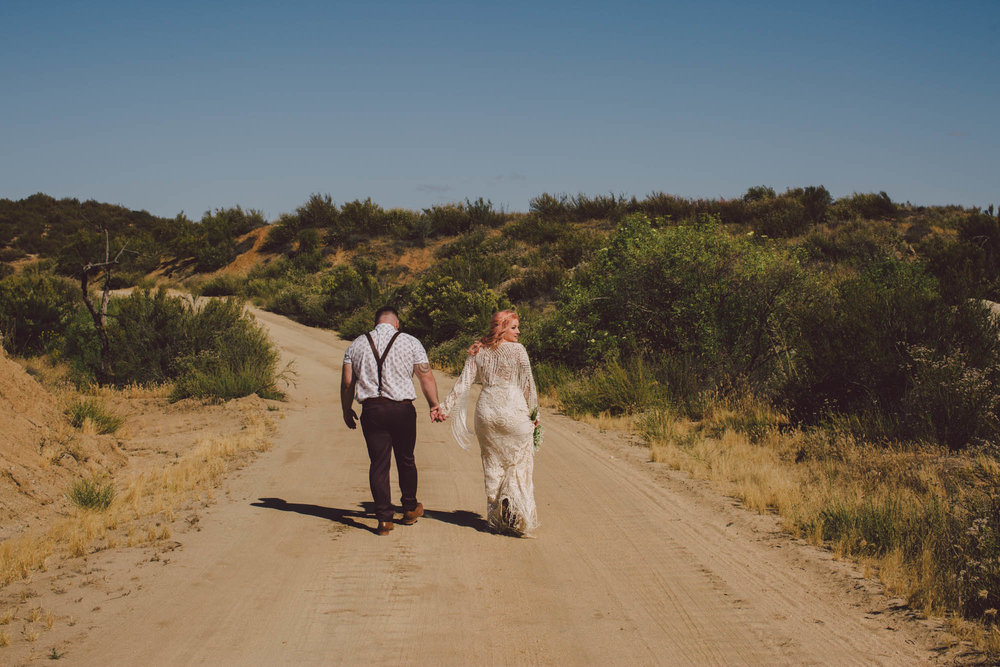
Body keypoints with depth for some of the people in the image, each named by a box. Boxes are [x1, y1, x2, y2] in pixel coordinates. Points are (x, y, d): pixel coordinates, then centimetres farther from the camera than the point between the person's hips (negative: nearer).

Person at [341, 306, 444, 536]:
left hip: (371, 410, 1)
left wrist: (347, 410, 15)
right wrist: (434, 405, 5)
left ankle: (384, 518, 1)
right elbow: (426, 377, -2)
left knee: (378, 463, 3)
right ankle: (410, 509, 29)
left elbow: (347, 382, 5)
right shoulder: (410, 343, 2)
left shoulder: (356, 345, 8)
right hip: (402, 409, -1)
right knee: (406, 460, 15)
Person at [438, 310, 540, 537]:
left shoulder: (478, 352, 7)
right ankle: (519, 518, -6)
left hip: (486, 409, 4)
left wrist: (446, 407, 5)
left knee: (492, 465, 14)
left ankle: (496, 517, 16)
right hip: (513, 409, -4)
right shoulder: (517, 350, -6)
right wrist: (533, 412, 6)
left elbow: (463, 382, 2)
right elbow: (528, 384, -4)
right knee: (520, 463, 6)